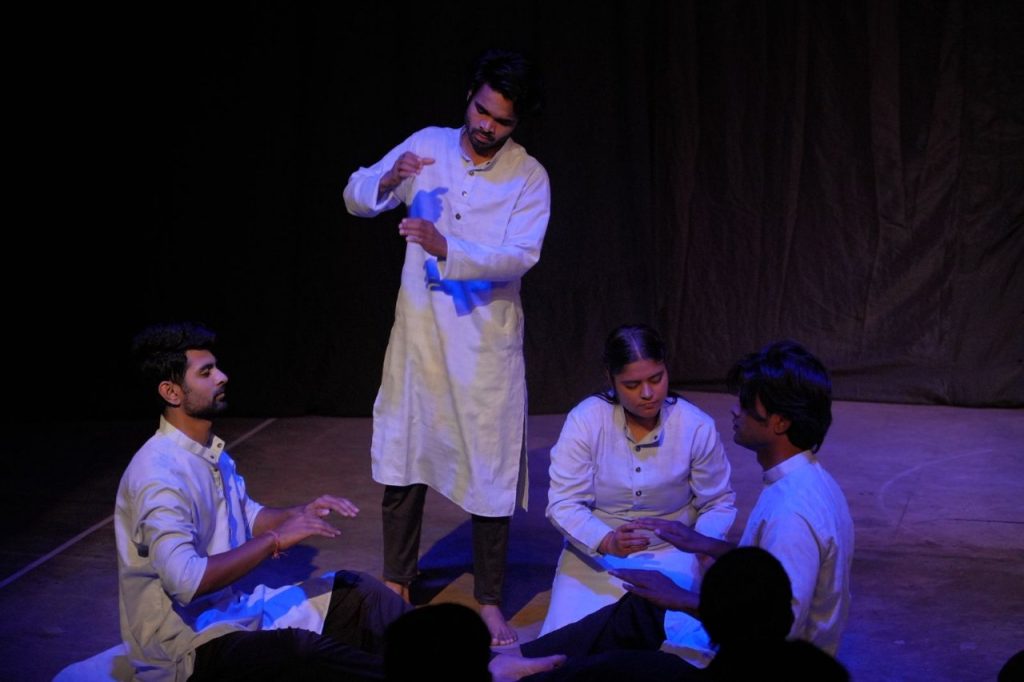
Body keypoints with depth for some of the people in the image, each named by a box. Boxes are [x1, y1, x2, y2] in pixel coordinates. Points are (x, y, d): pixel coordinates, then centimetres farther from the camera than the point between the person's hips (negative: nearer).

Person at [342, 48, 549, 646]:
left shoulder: (529, 177, -6)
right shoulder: (428, 145, 0)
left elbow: (519, 257, -19)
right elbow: (356, 200, 0)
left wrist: (446, 249, -33)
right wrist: (388, 179, -23)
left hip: (486, 339, -2)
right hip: (418, 329, 3)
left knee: (490, 471, 2)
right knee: (402, 460, 10)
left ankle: (491, 603, 15)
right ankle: (397, 585, 26)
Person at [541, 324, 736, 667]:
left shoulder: (697, 427, -12)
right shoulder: (585, 420, -14)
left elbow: (718, 503, 0)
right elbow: (563, 503, -15)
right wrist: (607, 540, -33)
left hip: (669, 554, 0)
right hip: (594, 554, 0)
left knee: (681, 647, -24)